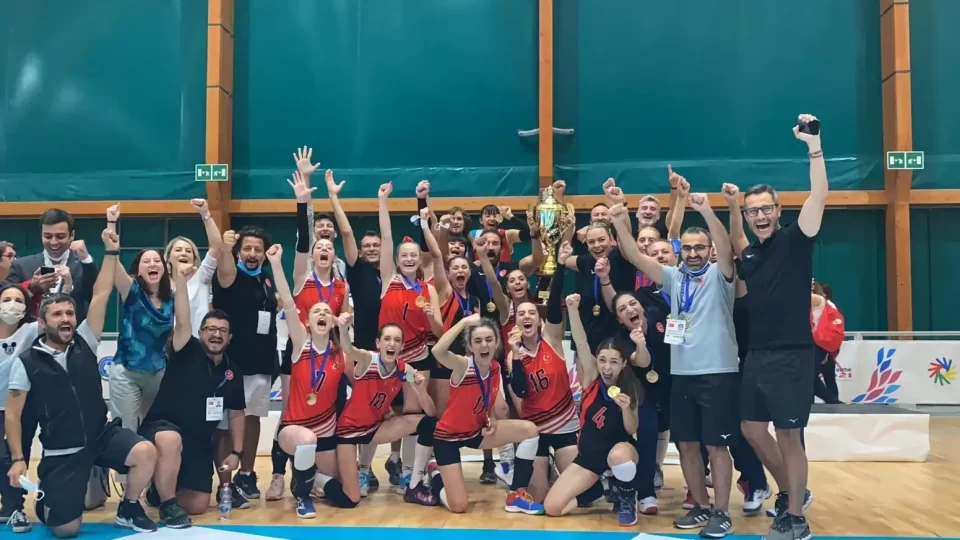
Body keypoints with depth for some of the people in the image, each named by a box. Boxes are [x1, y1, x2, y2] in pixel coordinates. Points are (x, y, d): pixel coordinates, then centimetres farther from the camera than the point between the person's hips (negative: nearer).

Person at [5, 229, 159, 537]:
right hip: (61, 452, -2)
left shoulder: (83, 344, 1)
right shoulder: (27, 363, -5)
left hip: (102, 435, 2)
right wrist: (18, 459, -8)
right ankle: (45, 500, 32)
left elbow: (100, 296, -6)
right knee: (66, 530, -6)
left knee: (146, 453, -28)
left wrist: (111, 252, -11)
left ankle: (128, 511, 1)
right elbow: (13, 415, -1)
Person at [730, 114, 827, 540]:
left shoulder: (795, 241, -5)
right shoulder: (750, 253, 10)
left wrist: (814, 146, -23)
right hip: (757, 356, 7)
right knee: (753, 430, 13)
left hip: (792, 357, -7)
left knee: (788, 436, 0)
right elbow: (733, 246, 33)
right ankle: (791, 492, 33)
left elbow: (819, 196, -18)